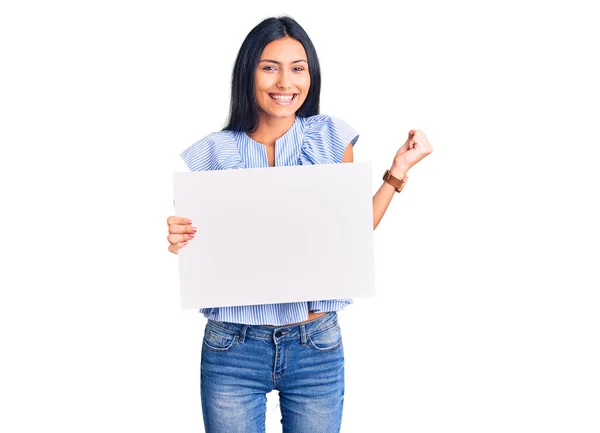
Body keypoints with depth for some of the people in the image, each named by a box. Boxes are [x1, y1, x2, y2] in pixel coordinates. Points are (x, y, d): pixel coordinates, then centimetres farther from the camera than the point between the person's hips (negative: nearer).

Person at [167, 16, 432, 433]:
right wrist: (179, 239, -16)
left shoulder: (331, 136, 0)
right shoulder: (211, 155, -3)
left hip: (317, 347, 1)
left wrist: (398, 172, -1)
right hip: (233, 349, 0)